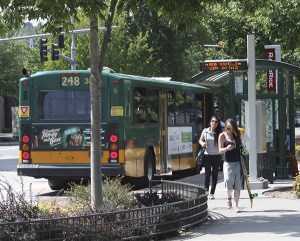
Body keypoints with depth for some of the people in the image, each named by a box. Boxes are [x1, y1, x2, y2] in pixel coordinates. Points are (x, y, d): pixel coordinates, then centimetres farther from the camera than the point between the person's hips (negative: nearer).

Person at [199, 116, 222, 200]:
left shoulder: (220, 133, -2)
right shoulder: (205, 131, 0)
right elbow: (200, 140, 13)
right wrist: (202, 143, -8)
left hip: (217, 156, 0)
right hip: (207, 155, 0)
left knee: (214, 174, 4)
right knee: (207, 174, -4)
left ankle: (212, 193, 10)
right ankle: (206, 191, 2)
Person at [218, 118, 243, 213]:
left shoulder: (237, 134, 8)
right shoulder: (222, 135, -2)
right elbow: (220, 150, -6)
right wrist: (227, 148, -25)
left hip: (238, 162, 3)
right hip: (228, 163, -3)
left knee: (237, 185, 0)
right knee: (229, 183, -14)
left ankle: (236, 205, 6)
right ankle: (229, 197, 17)